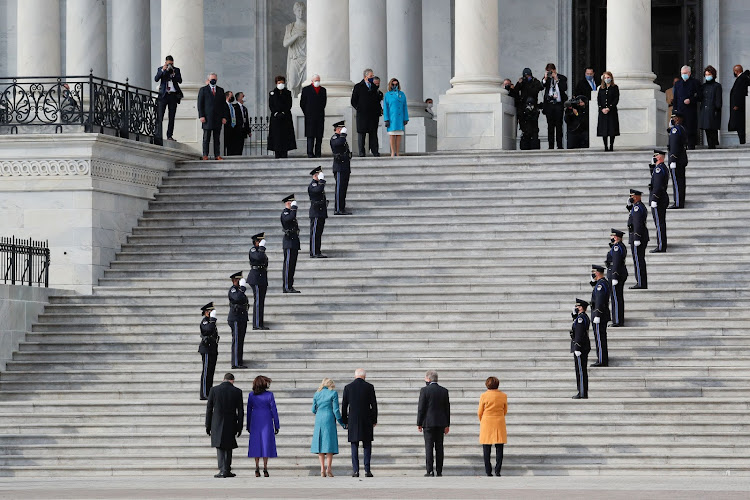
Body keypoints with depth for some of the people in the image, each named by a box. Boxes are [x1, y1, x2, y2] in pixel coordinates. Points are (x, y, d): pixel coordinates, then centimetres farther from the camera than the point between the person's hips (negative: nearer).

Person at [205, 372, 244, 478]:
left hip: (217, 424, -1)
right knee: (228, 447, 16)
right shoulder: (237, 391, -3)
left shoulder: (214, 390, -2)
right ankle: (227, 470, 18)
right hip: (231, 425, 1)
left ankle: (222, 470, -13)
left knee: (220, 447, 2)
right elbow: (240, 411, -2)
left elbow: (209, 409, 0)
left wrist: (208, 426, 6)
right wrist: (239, 427, 5)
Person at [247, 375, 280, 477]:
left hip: (255, 421, 2)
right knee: (266, 443, 3)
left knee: (256, 444, 6)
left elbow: (249, 411, 5)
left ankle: (257, 468, -1)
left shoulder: (251, 395, 0)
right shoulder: (269, 395, -7)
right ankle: (265, 469, -1)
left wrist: (248, 426, 13)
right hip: (267, 422, -2)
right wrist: (276, 425, 1)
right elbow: (274, 410, -5)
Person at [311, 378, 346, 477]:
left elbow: (313, 410, 13)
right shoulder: (333, 393, -2)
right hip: (329, 419, -3)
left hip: (319, 420, 3)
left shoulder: (317, 394, 10)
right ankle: (329, 468, -10)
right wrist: (341, 422, 1)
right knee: (330, 443, -1)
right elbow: (336, 409, -6)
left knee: (320, 442, 6)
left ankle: (322, 468, -1)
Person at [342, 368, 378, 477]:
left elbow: (344, 406, 3)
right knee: (367, 446, 5)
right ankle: (367, 470, -2)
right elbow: (374, 404, -2)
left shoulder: (348, 387, 2)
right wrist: (374, 420, 7)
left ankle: (355, 470, -3)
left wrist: (345, 421, 10)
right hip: (366, 420, -1)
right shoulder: (369, 387, -2)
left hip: (353, 421, 1)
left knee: (354, 446, 4)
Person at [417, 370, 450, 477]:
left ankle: (430, 471, -8)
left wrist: (419, 424, -1)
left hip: (428, 423, -4)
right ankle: (439, 471, 5)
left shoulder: (424, 390, -7)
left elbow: (421, 408, -7)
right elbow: (447, 408, 8)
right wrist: (447, 425, 14)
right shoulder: (444, 391, 5)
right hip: (441, 423, 4)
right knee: (439, 447, 6)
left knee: (429, 447, -3)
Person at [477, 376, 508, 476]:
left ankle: (488, 471, 0)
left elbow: (480, 412, 1)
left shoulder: (484, 396, -6)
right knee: (499, 448, 4)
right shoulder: (503, 396, 0)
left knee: (486, 449, 3)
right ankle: (497, 471, -1)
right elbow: (505, 411, 11)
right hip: (499, 423, 1)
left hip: (487, 423, -1)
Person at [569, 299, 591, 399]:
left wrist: (577, 349, -23)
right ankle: (583, 392, 14)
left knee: (581, 370, -9)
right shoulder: (585, 317, 15)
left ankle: (582, 393, -10)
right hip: (584, 348, 10)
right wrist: (574, 313, 16)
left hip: (580, 347, -10)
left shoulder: (580, 318, -15)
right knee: (582, 370, 12)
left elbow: (579, 334, -21)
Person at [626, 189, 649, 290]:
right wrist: (629, 205, 15)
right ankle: (642, 284, 15)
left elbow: (638, 223, -23)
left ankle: (640, 284, -9)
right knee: (640, 260, 13)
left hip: (637, 236, -10)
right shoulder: (641, 206, 15)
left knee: (638, 260, -8)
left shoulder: (637, 207, -16)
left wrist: (637, 239, -25)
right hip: (642, 238, 10)